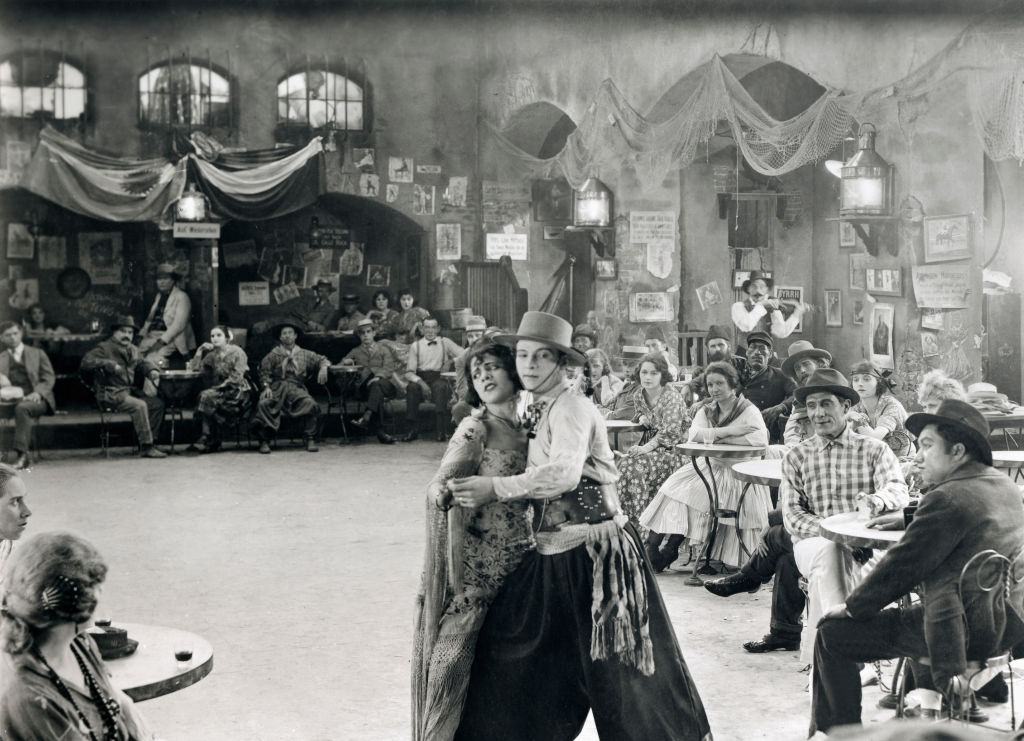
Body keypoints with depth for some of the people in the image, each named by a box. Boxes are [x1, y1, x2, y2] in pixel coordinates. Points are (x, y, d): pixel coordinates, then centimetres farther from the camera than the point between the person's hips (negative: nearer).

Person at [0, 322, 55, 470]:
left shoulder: (37, 354, 17)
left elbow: (49, 378, 8)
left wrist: (37, 393, -12)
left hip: (35, 399, -2)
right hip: (12, 399, 2)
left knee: (22, 408, -37)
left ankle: (20, 452, -41)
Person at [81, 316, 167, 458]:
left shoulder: (133, 350, 20)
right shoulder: (104, 348, -3)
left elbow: (143, 362, 25)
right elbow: (86, 362, -15)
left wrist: (152, 371, 0)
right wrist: (110, 365, -24)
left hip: (130, 390, 8)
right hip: (111, 393, -8)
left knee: (157, 403, -11)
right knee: (139, 405, -29)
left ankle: (151, 441, -7)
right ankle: (146, 447, -26)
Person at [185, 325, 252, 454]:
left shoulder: (237, 352, -3)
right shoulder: (213, 355, 16)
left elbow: (236, 378, -13)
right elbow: (193, 367, 12)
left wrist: (219, 387, -20)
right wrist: (201, 350, 4)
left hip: (238, 391, -6)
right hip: (220, 390, 6)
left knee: (207, 396, -29)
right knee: (205, 396, -28)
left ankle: (207, 438, -23)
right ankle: (213, 441, -26)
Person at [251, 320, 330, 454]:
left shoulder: (304, 354, 19)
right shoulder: (273, 355, 15)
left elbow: (322, 359, 22)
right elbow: (264, 372, 5)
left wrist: (323, 368, -3)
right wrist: (266, 387, -14)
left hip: (297, 388, 1)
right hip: (277, 387, -1)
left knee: (311, 404, -31)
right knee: (263, 404, -32)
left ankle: (310, 439, -20)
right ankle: (264, 441, -22)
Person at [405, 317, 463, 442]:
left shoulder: (445, 342, 11)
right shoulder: (415, 346, 9)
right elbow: (409, 372, 1)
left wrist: (451, 360, -13)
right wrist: (420, 382, -16)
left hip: (439, 379, -1)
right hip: (420, 379, 1)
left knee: (440, 386, -35)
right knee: (411, 388, -32)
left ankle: (441, 430, -34)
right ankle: (413, 430, -25)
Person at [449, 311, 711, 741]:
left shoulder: (571, 409, -14)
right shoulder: (533, 412, 11)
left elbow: (563, 474, -30)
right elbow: (537, 483, 11)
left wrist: (494, 489, -28)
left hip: (594, 550, -8)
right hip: (553, 554, 8)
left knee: (619, 670, 2)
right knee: (512, 661, 8)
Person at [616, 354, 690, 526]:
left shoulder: (672, 397, -17)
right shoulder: (638, 395, 5)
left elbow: (670, 431, -22)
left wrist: (647, 447, -29)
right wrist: (641, 417, 2)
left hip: (673, 447, -7)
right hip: (650, 443, 7)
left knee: (639, 465, -29)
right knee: (624, 462, -21)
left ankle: (641, 515, -19)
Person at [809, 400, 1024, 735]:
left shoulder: (948, 498, -20)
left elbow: (901, 567, -17)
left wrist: (851, 606, -5)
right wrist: (909, 518, 26)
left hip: (965, 631, -10)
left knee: (832, 634, -4)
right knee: (917, 611, 40)